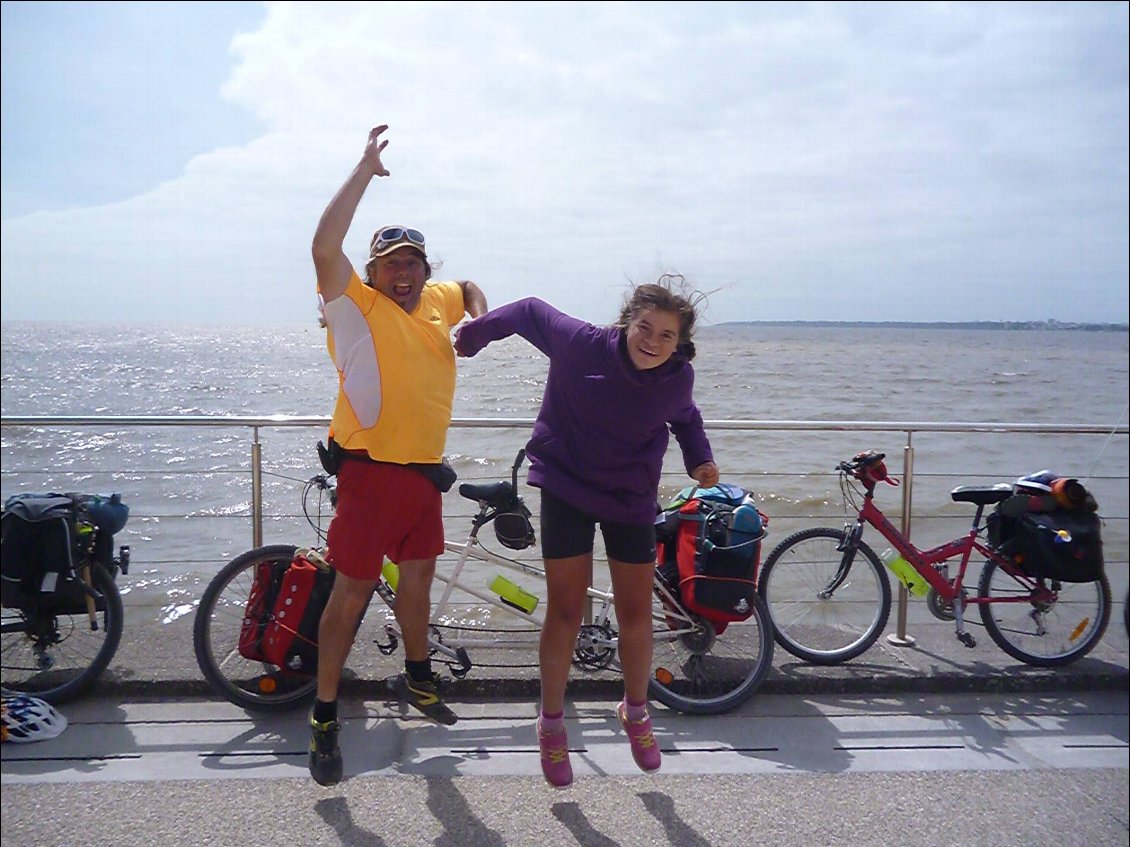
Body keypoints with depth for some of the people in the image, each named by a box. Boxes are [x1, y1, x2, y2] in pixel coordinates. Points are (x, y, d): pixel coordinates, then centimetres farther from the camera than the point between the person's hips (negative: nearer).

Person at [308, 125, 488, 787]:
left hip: (425, 471, 7)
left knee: (418, 576, 21)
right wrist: (367, 169, -18)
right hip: (371, 471, -7)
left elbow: (470, 287, 33)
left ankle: (417, 677, 42)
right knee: (353, 591, -2)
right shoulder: (357, 306, -8)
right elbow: (325, 246, -24)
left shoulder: (437, 301, 11)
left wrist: (480, 314, 9)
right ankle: (325, 719, 11)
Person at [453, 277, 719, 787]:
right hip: (568, 489, -2)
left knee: (635, 616, 8)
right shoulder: (582, 343, -20)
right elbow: (530, 312, -2)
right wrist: (473, 335, 10)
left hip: (632, 500, 2)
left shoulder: (679, 378, -11)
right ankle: (552, 723, 21)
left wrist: (700, 460, -2)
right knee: (565, 613, 1)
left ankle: (636, 714, 33)